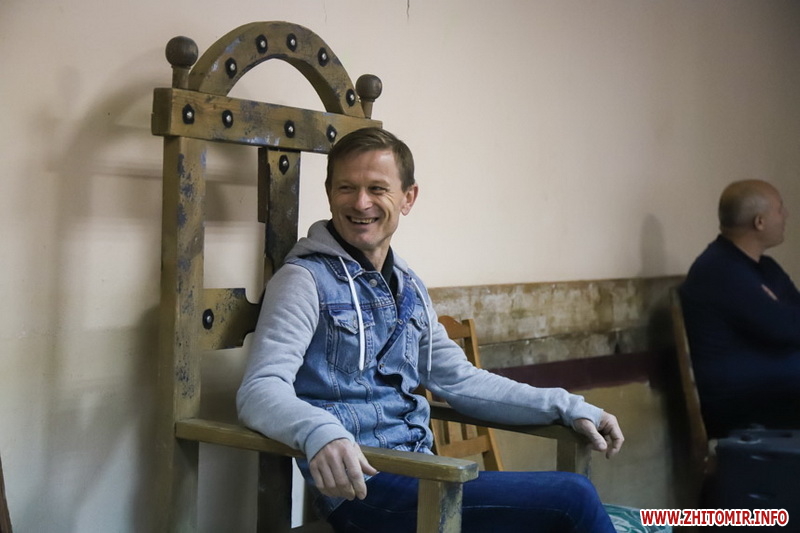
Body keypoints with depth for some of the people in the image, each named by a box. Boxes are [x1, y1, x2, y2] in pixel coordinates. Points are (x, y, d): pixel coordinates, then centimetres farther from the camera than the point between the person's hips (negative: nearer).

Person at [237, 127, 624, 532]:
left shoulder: (409, 288, 16)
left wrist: (567, 408, 11)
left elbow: (459, 380, 20)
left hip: (419, 472, 7)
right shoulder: (306, 280, -7)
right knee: (573, 499, -16)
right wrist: (320, 433, -41)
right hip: (362, 485, -7)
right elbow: (260, 391, -19)